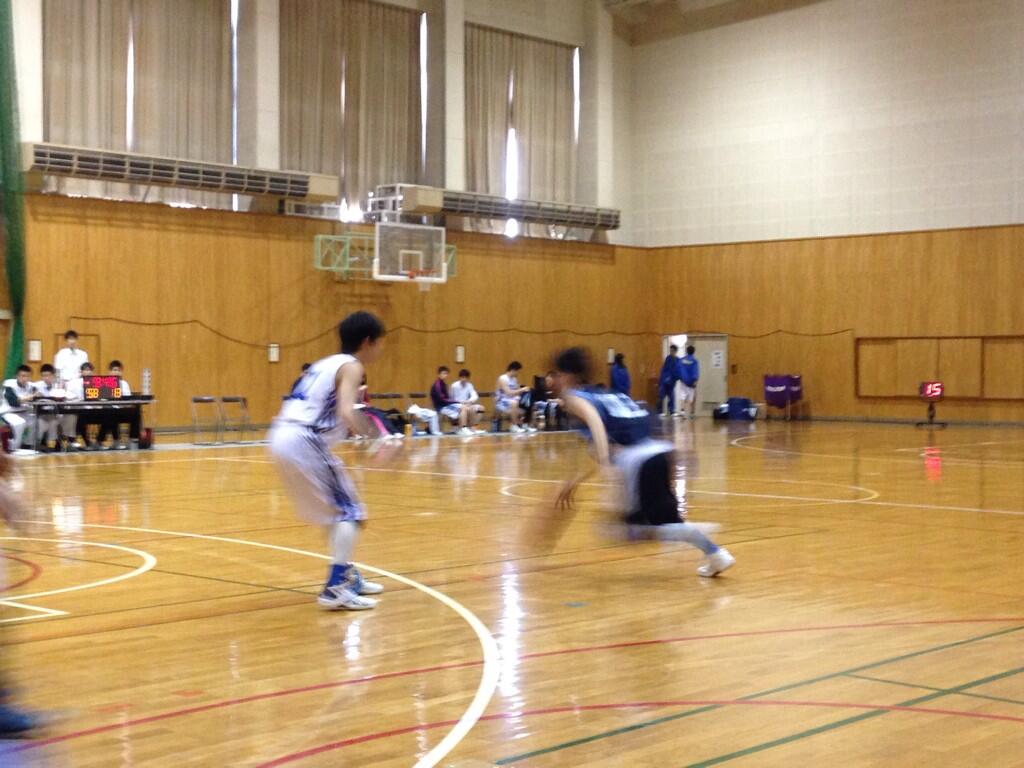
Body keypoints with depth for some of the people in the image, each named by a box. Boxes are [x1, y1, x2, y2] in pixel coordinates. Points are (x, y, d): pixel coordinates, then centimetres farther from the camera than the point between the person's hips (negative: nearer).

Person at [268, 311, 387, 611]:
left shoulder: (327, 363, 23)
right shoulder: (351, 367, -4)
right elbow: (346, 413, -23)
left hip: (284, 437, 9)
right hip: (303, 442, -9)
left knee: (333, 509, 23)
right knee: (350, 511, -3)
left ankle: (346, 575, 32)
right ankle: (335, 589, -10)